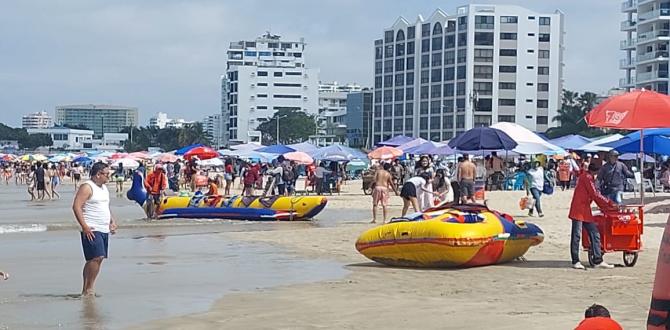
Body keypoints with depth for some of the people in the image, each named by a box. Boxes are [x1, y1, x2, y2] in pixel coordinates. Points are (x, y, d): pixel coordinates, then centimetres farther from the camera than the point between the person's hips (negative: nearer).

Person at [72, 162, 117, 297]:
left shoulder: (104, 188, 18)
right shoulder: (87, 187, -10)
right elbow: (76, 206, -17)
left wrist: (112, 221, 15)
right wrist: (84, 226, -22)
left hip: (104, 230, 9)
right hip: (92, 230, -9)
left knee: (96, 259, 8)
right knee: (97, 257, -16)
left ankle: (86, 290, 13)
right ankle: (88, 289, -9)